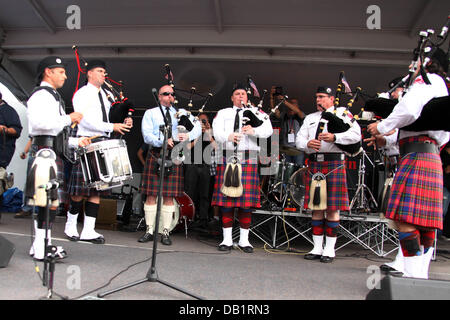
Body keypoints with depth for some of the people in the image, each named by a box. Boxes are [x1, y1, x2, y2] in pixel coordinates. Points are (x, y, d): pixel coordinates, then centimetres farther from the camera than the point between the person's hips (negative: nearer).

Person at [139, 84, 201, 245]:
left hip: (174, 156, 1)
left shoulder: (182, 112, 17)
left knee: (169, 196, 1)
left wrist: (188, 135, -17)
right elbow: (147, 135, -2)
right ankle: (149, 230, 10)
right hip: (155, 155, -1)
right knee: (151, 194, 0)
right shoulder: (150, 113, 11)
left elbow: (198, 127, 4)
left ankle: (166, 232, 8)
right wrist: (163, 141, -19)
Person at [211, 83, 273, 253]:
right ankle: (227, 239, 11)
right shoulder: (223, 113, 18)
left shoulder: (256, 112, 16)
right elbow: (216, 132, 1)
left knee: (246, 202, -1)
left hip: (248, 161, 0)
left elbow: (268, 130, 0)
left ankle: (244, 240, 11)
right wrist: (229, 136, -21)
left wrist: (253, 130, -21)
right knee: (226, 201, 0)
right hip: (227, 160, 1)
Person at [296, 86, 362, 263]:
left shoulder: (342, 113, 7)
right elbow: (299, 139, 13)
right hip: (314, 164, 5)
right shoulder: (310, 118, 21)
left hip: (334, 163, -4)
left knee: (332, 208, -3)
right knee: (316, 207, 6)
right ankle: (317, 248, 15)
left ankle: (329, 249, 7)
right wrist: (307, 144, -9)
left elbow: (356, 135, -6)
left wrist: (334, 137, -19)